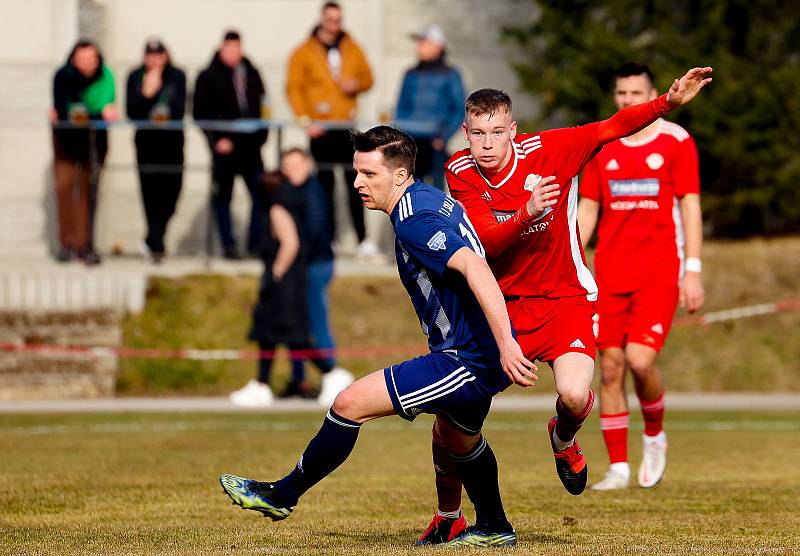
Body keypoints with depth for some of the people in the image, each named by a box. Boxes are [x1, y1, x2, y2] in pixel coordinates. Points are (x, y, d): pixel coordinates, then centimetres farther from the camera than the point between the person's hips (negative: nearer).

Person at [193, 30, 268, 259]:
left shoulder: (251, 74, 11)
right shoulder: (208, 77, -1)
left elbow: (262, 107, 14)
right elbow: (201, 114, -3)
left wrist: (261, 135, 1)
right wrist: (217, 139, -11)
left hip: (250, 143, 3)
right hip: (224, 144, -3)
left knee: (261, 193, -3)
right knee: (223, 195, 3)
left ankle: (257, 244, 3)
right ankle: (228, 246, 9)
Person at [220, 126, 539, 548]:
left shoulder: (413, 221, -21)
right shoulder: (432, 199, 11)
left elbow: (476, 269, -32)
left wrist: (506, 344, -39)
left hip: (466, 361, -10)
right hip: (481, 358, 11)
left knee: (350, 403, -10)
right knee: (457, 437, 35)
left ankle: (283, 495, 4)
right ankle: (493, 529, 52)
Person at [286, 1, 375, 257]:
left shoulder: (351, 49, 10)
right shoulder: (304, 53, 1)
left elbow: (366, 77, 16)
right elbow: (294, 88, -1)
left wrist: (356, 84, -7)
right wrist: (305, 120, -10)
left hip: (348, 125, 2)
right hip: (321, 128, -2)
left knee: (354, 180, -2)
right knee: (325, 183, 1)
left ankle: (362, 238, 0)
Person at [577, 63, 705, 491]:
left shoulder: (676, 142, 0)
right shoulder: (600, 146, 9)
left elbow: (690, 206, -1)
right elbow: (586, 209, 12)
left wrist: (693, 271, -7)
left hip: (659, 270, -3)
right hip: (610, 271, 3)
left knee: (639, 359, -17)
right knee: (610, 366, -1)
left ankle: (655, 435, 12)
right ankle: (618, 467, 6)